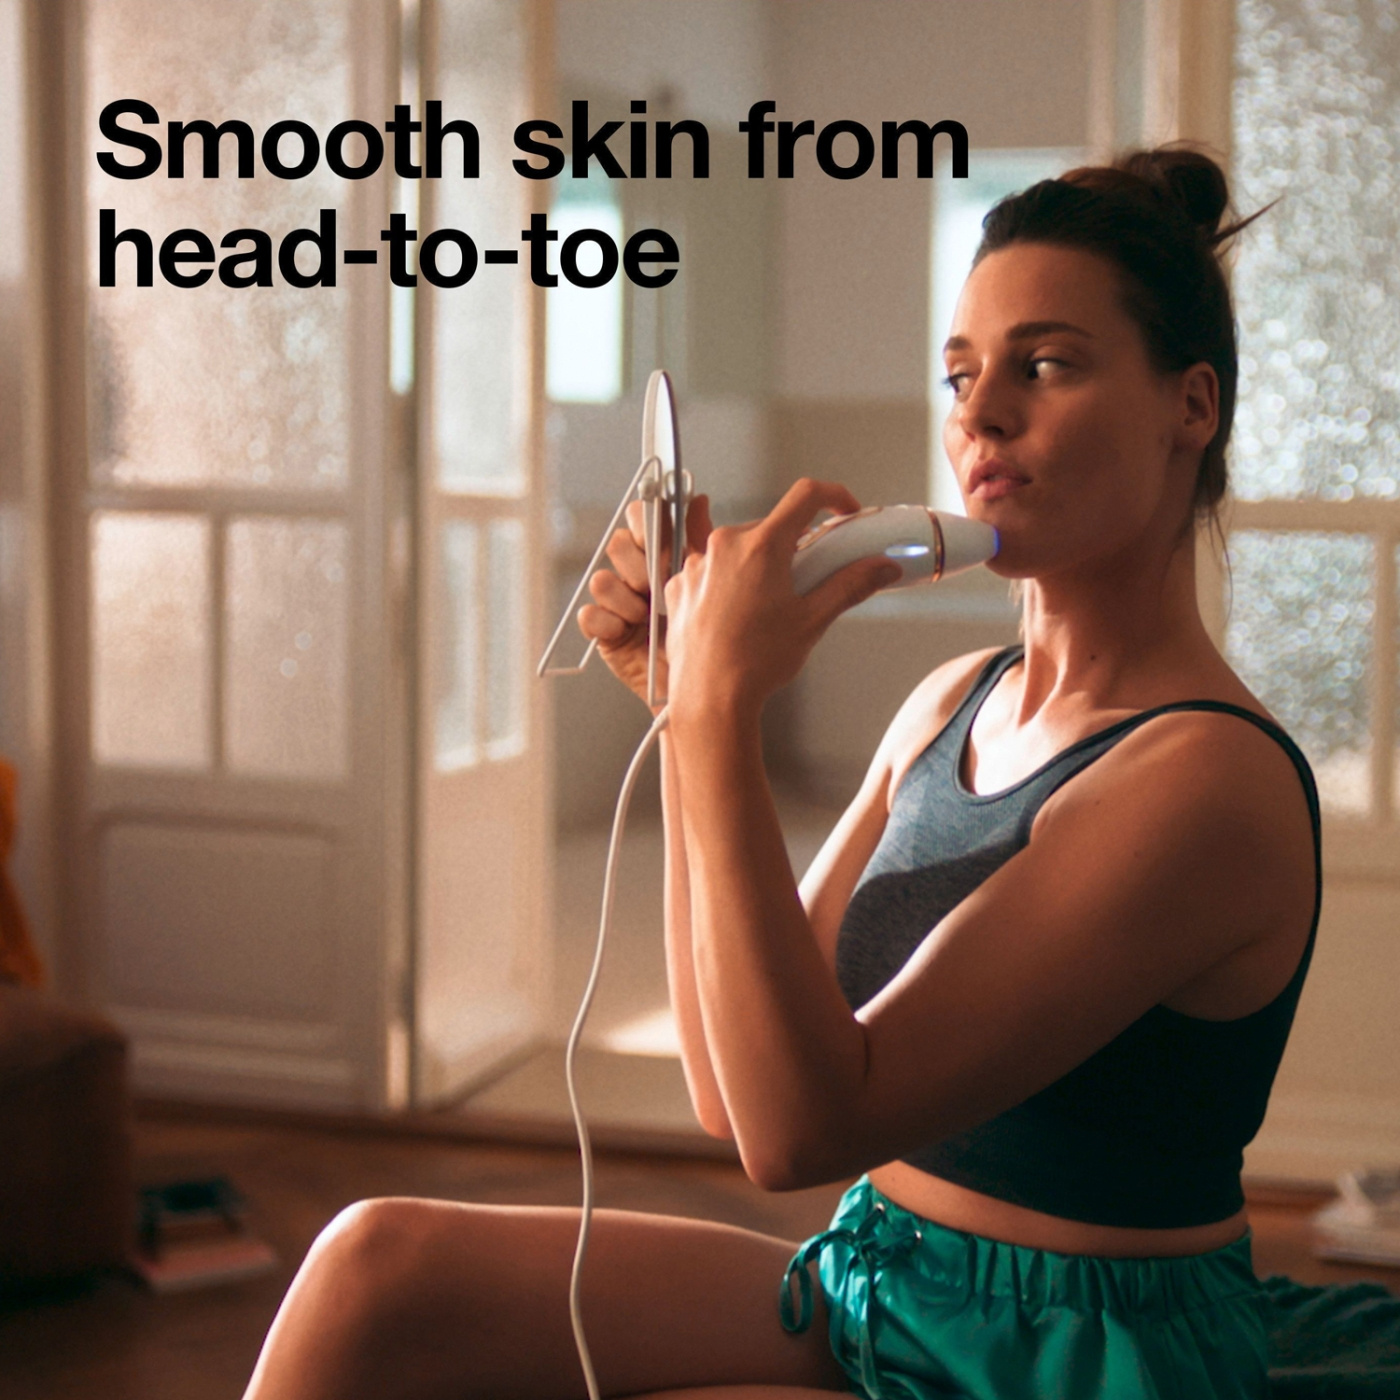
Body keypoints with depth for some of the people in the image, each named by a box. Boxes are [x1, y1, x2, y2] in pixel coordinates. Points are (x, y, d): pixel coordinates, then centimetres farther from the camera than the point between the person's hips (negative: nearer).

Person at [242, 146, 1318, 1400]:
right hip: (866, 1283, 7)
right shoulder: (955, 704, 5)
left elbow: (800, 1128, -24)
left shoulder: (1210, 777, -20)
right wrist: (689, 707, -3)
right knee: (379, 1268, -8)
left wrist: (726, 709, -26)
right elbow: (735, 1092, 2)